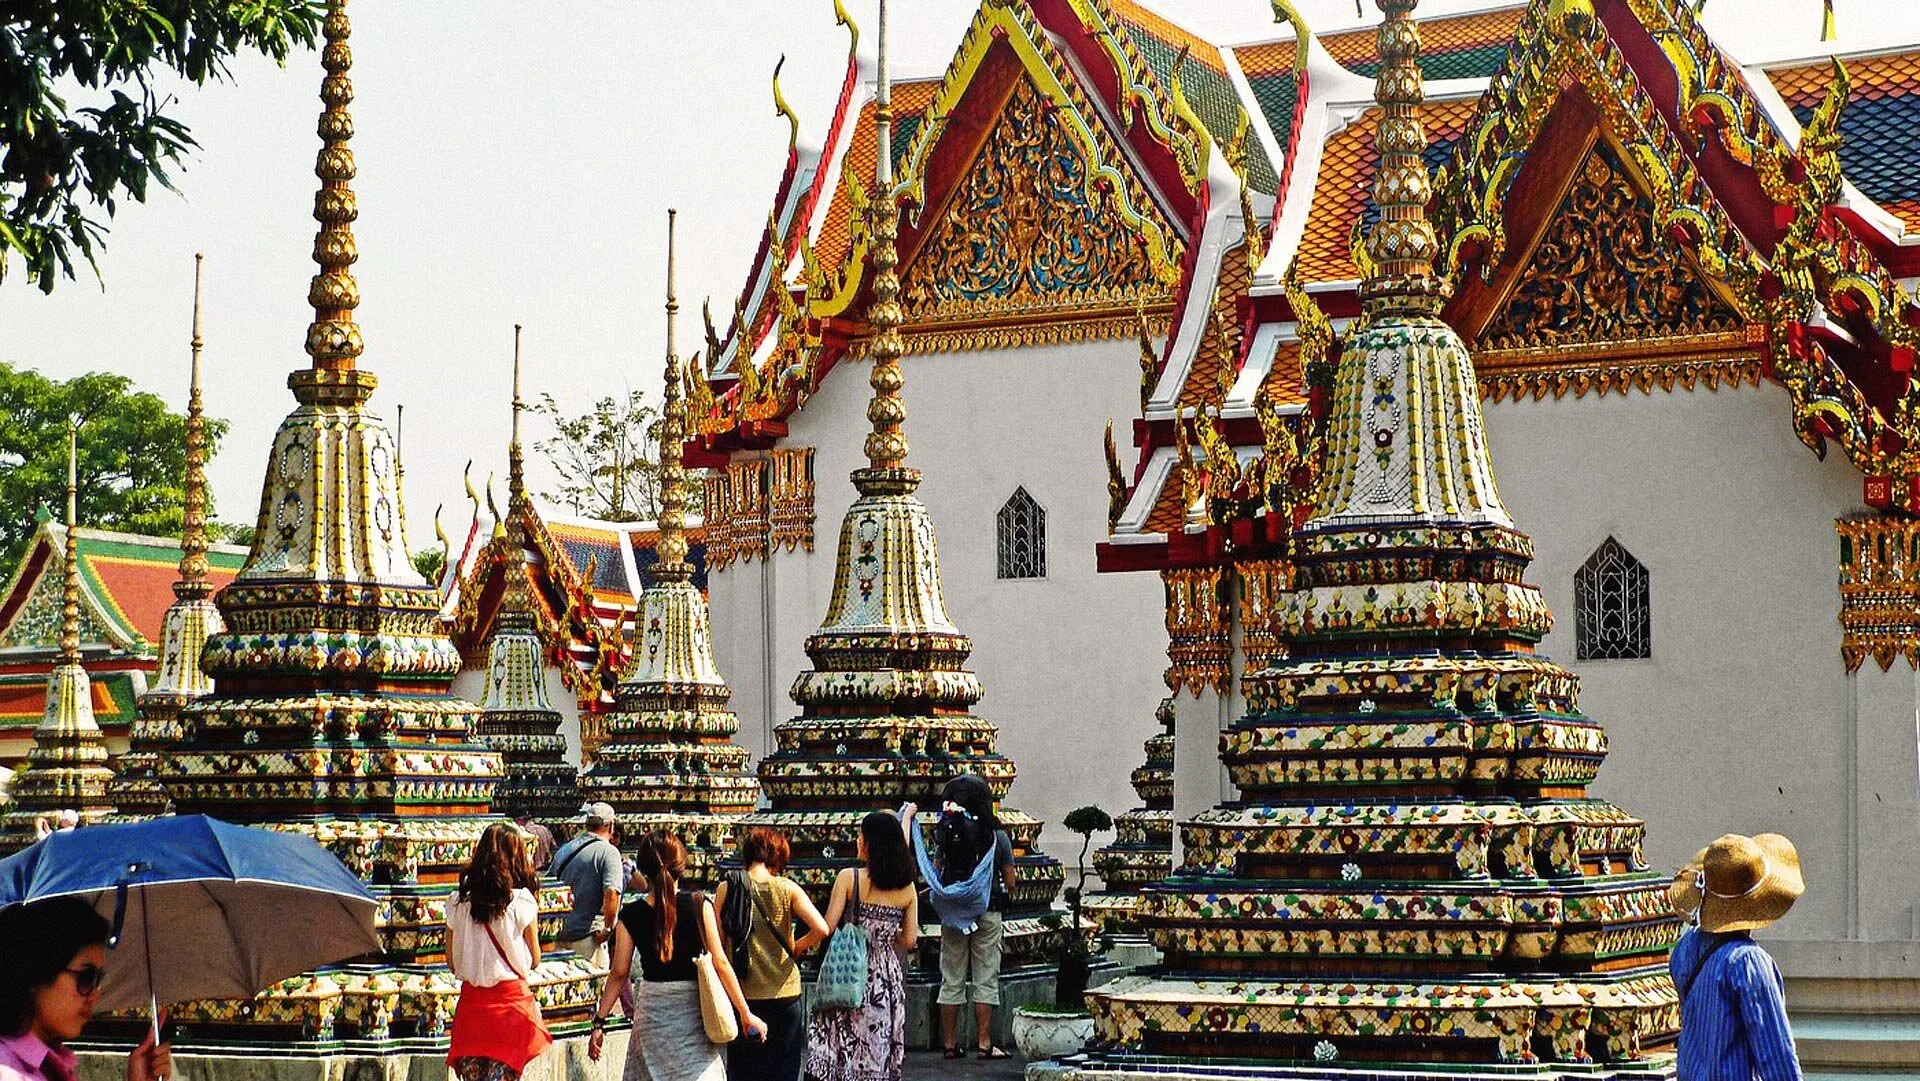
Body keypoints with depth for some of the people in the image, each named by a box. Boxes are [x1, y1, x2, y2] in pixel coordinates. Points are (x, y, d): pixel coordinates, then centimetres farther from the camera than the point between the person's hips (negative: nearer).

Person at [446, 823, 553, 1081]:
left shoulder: (459, 902, -1)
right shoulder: (521, 902, -9)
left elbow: (451, 962, 6)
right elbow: (534, 960, 0)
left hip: (471, 999, 3)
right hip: (510, 999, -3)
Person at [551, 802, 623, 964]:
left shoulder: (563, 851, 12)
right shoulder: (608, 852, -9)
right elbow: (611, 894, -21)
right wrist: (608, 929, -11)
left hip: (560, 934, 6)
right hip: (587, 935, -6)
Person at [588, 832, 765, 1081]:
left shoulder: (631, 916, -3)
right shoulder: (699, 905, -6)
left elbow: (619, 974, -2)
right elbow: (720, 963, -8)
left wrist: (599, 1022, 6)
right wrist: (746, 1014, -3)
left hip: (652, 1011, 1)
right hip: (693, 1012, -1)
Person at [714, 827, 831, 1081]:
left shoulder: (727, 888, -2)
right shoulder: (787, 889, -3)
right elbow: (821, 929, -11)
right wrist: (795, 949, 5)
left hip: (743, 995, 0)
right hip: (784, 992, 0)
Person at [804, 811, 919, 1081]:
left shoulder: (849, 878, -10)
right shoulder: (907, 888, 2)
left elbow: (827, 928, -13)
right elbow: (909, 941, 4)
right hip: (888, 977, 4)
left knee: (841, 1050, 2)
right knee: (879, 1053, 10)